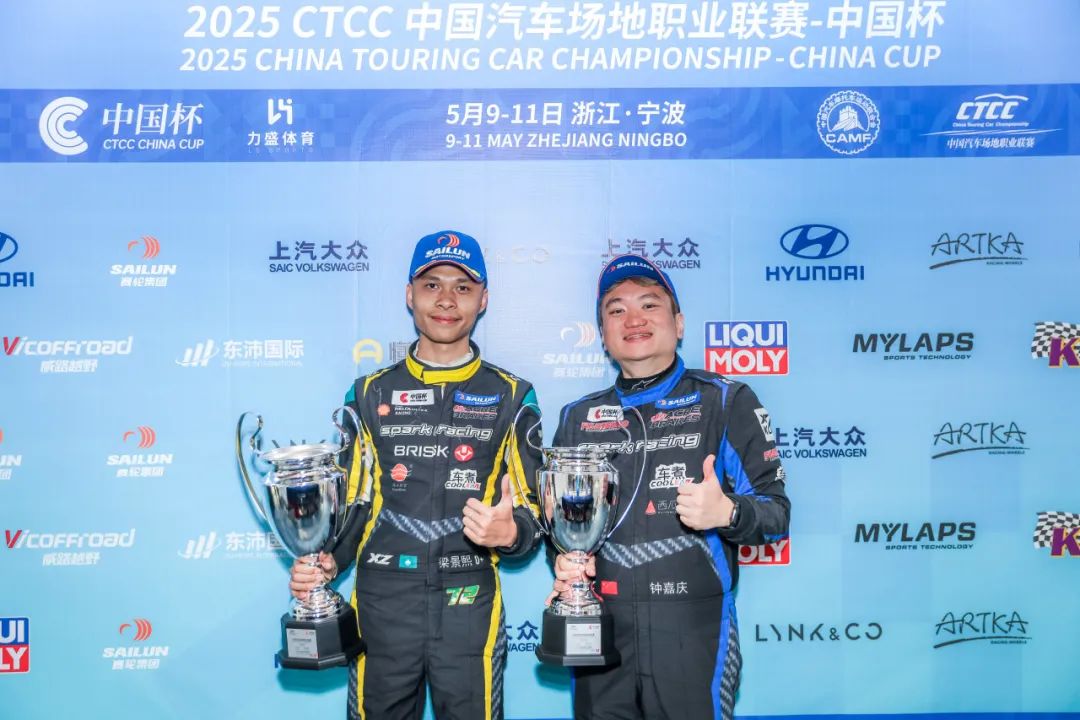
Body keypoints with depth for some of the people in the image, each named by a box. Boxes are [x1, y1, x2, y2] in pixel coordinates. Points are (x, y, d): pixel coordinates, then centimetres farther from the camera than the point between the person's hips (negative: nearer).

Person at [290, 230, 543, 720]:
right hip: (381, 602, 1)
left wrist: (510, 532, -19)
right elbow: (350, 502, 11)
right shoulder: (370, 394, 8)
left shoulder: (511, 397, 4)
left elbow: (532, 506, 4)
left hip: (469, 603, -1)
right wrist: (326, 562, -8)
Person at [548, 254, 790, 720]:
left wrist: (727, 512, -21)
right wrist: (563, 559, -2)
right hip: (600, 632, 3)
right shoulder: (578, 417, 12)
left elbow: (775, 511, -1)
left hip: (694, 633, -3)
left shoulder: (727, 401, 2)